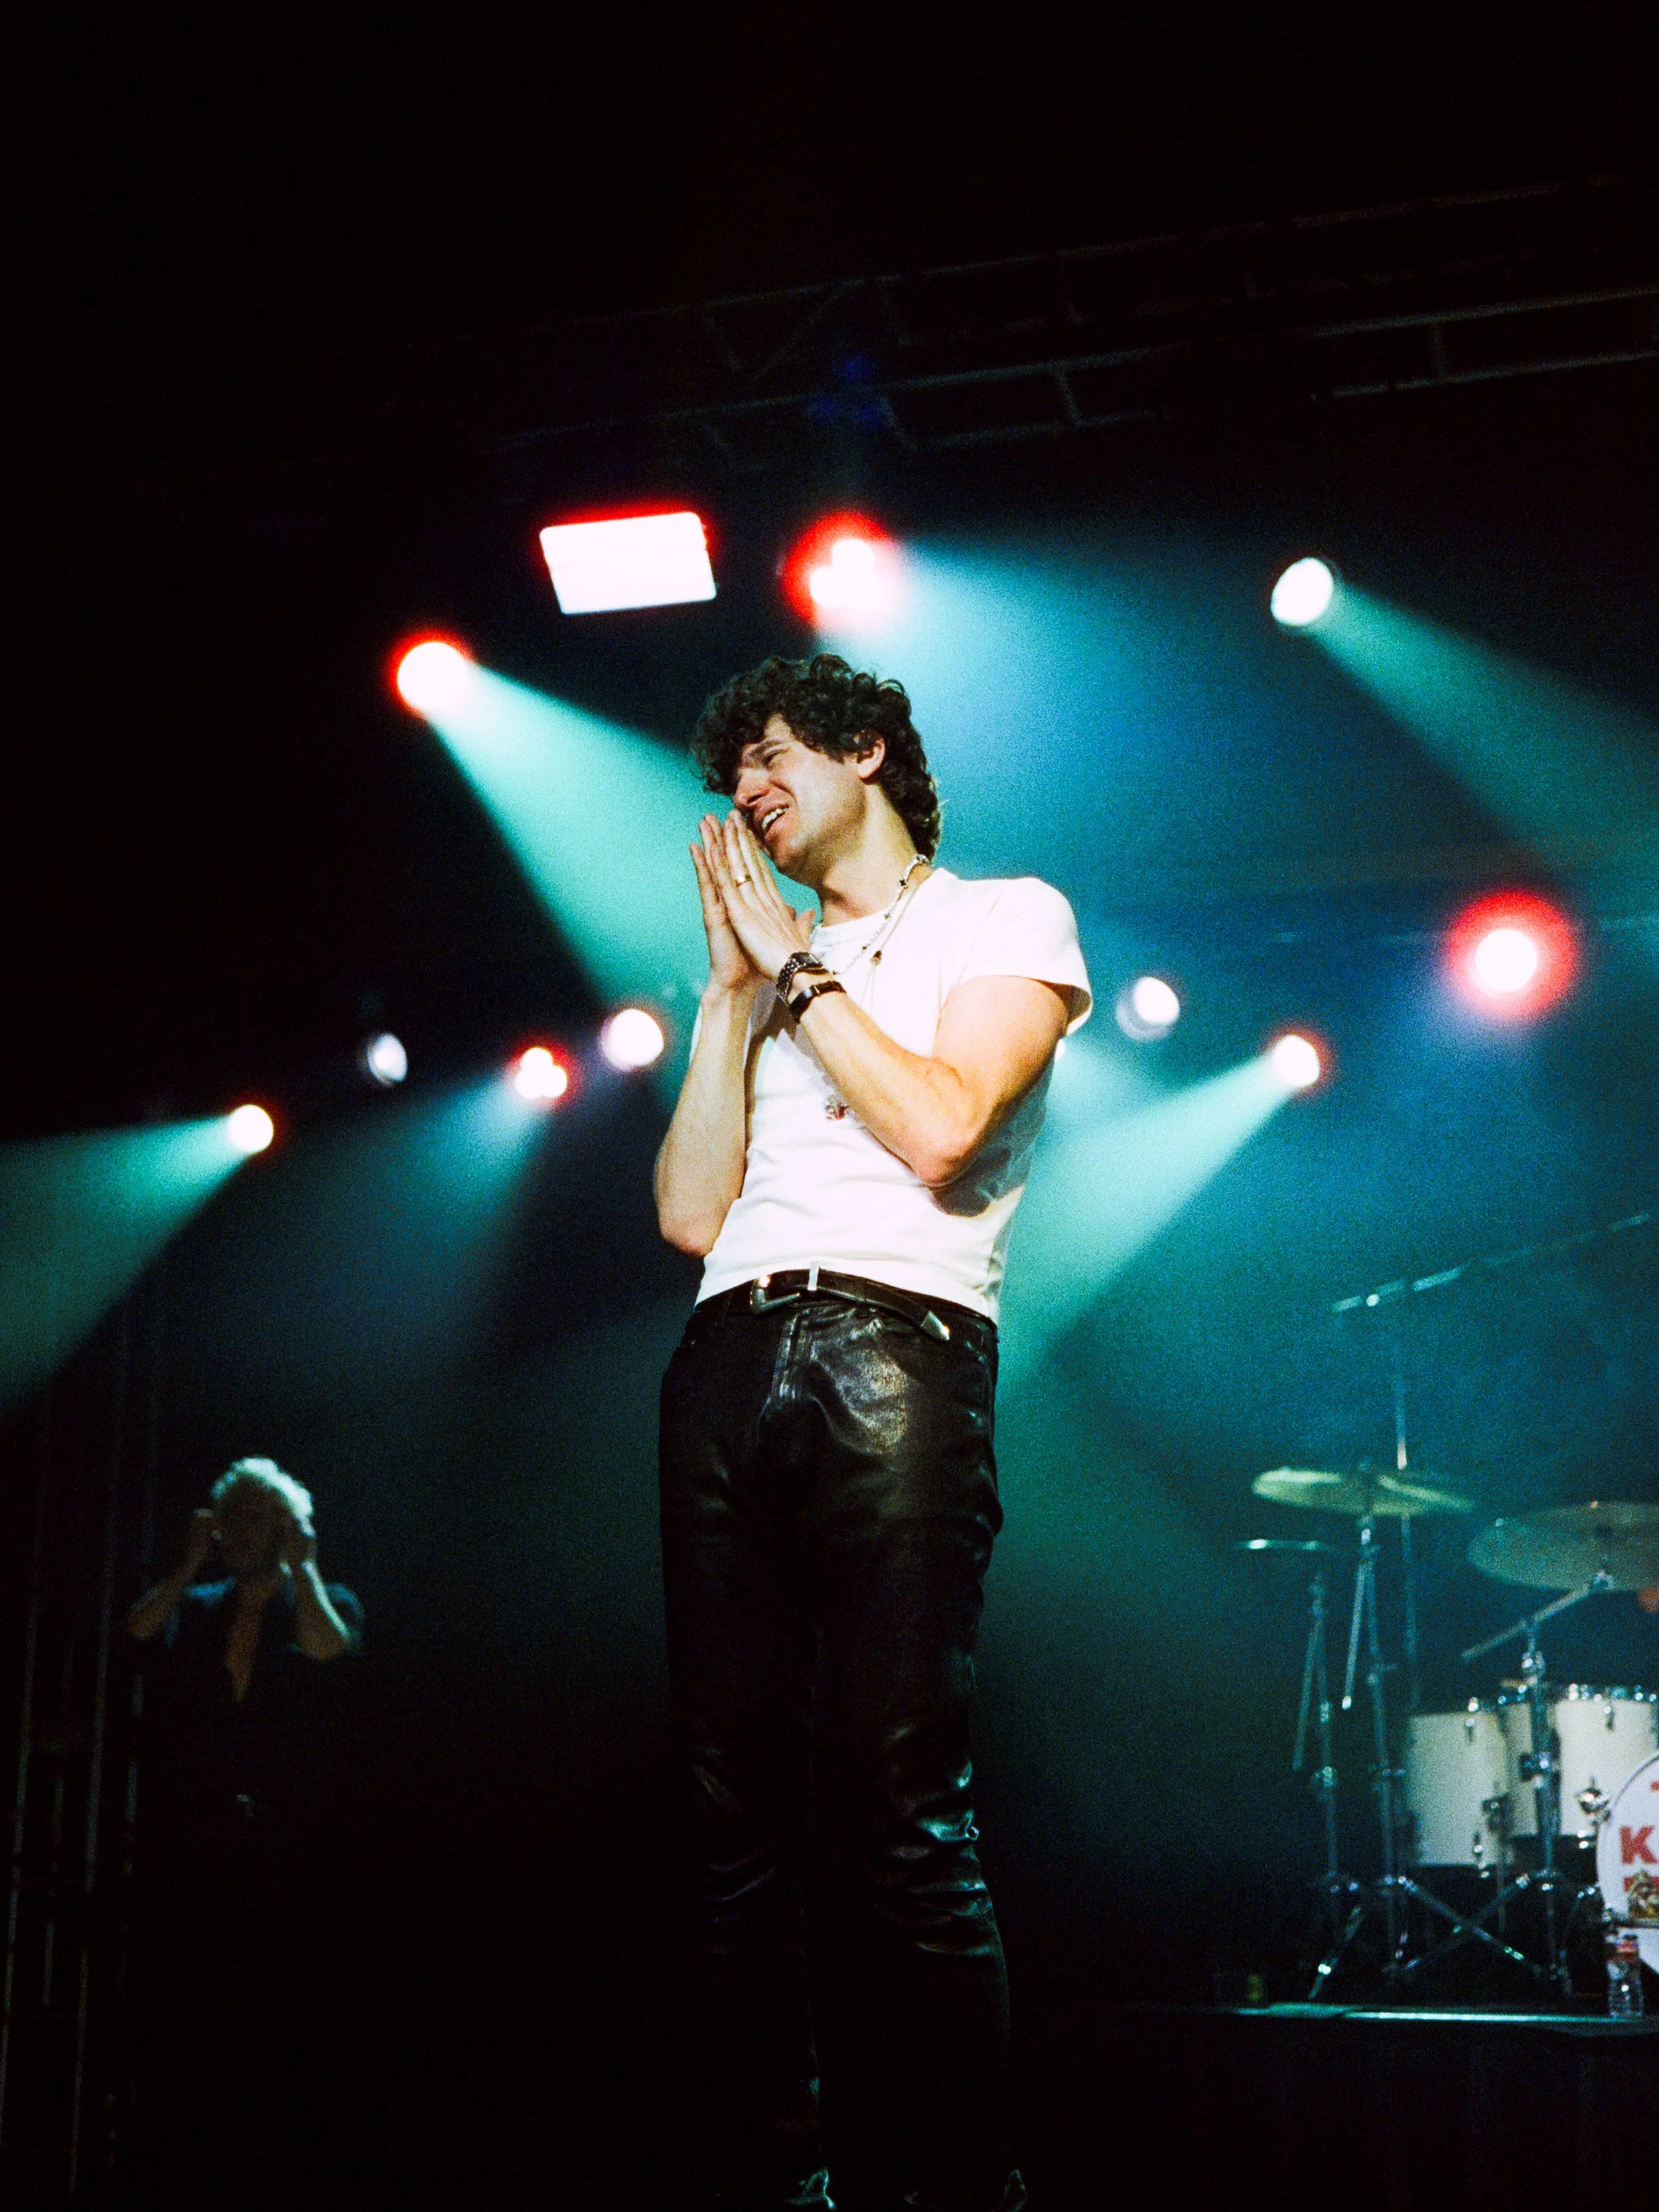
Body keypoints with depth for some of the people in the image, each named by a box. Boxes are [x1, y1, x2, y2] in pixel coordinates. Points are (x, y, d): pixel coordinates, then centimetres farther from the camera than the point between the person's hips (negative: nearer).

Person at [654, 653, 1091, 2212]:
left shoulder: (1008, 916, 13)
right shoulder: (770, 969, 28)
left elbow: (941, 1131, -6)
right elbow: (690, 1215, 16)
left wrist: (799, 963, 4)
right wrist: (735, 988, 13)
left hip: (896, 1350, -5)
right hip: (728, 1363, 5)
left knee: (912, 1813, -10)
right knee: (733, 1809, 1)